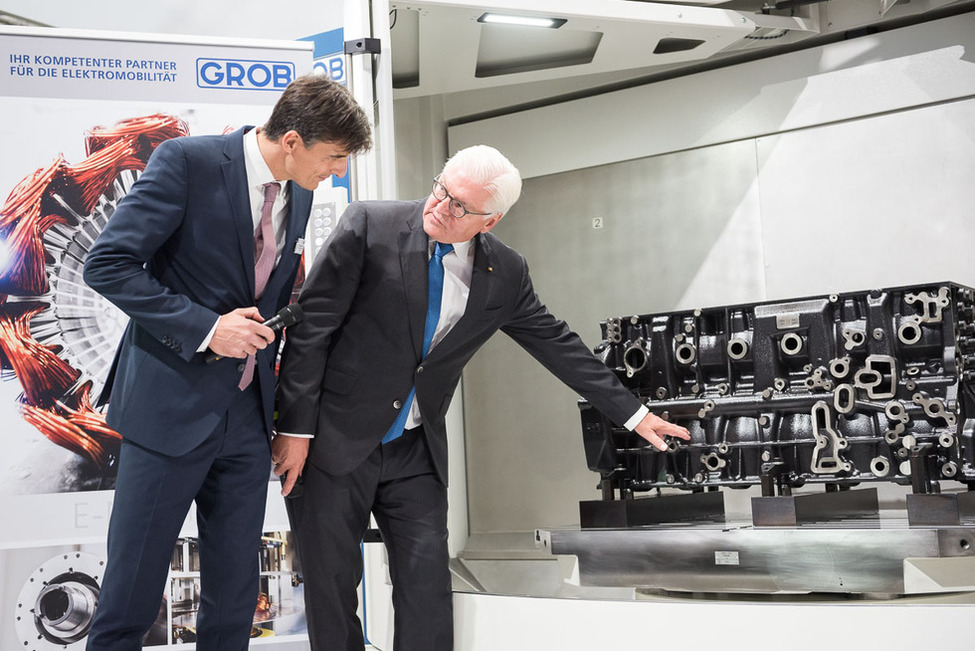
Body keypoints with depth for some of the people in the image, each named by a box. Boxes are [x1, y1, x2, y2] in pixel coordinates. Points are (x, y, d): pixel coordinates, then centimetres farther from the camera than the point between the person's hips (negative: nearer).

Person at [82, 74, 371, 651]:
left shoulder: (299, 195, 9)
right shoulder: (188, 161, -12)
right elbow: (107, 265, -15)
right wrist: (205, 328, -20)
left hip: (248, 416, 6)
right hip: (173, 407, -6)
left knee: (236, 596, 12)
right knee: (132, 591, 3)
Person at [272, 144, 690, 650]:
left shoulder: (505, 274, 0)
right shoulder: (369, 225, -11)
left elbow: (557, 344, 11)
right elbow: (312, 324, -10)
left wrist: (633, 414, 13)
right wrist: (295, 428, -13)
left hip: (416, 454, 3)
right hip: (334, 440, -2)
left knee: (427, 593, 0)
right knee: (330, 587, 4)